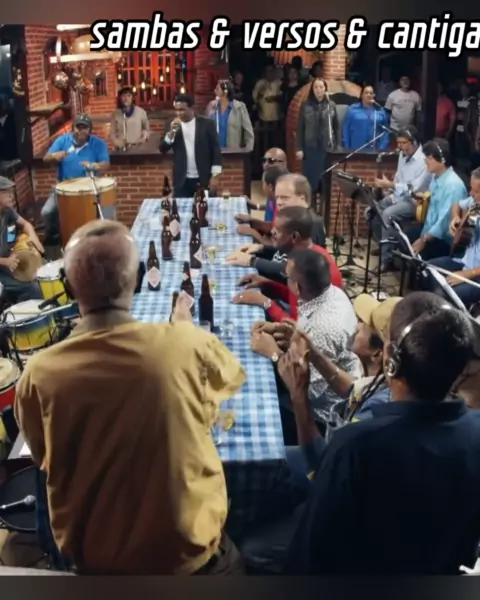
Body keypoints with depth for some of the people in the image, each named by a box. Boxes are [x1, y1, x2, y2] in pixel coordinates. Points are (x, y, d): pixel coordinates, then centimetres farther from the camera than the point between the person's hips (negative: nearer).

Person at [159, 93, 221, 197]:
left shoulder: (207, 123, -3)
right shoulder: (172, 125, 5)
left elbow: (215, 149, -3)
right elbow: (163, 150, 0)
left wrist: (215, 176, -9)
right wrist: (171, 132, -16)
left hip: (203, 180, -2)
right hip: (182, 181, 2)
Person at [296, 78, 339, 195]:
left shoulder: (331, 105, 3)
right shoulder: (305, 105, 1)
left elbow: (336, 127, 5)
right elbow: (300, 128, 1)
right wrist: (299, 148, -5)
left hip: (327, 148, 1)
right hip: (310, 147, -1)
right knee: (310, 178, 2)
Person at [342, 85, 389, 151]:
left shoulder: (380, 111, 7)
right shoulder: (352, 109, 3)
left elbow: (385, 131, 8)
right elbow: (346, 130, 3)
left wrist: (382, 149, -2)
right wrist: (346, 148, -3)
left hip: (374, 150, 2)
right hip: (355, 149, -1)